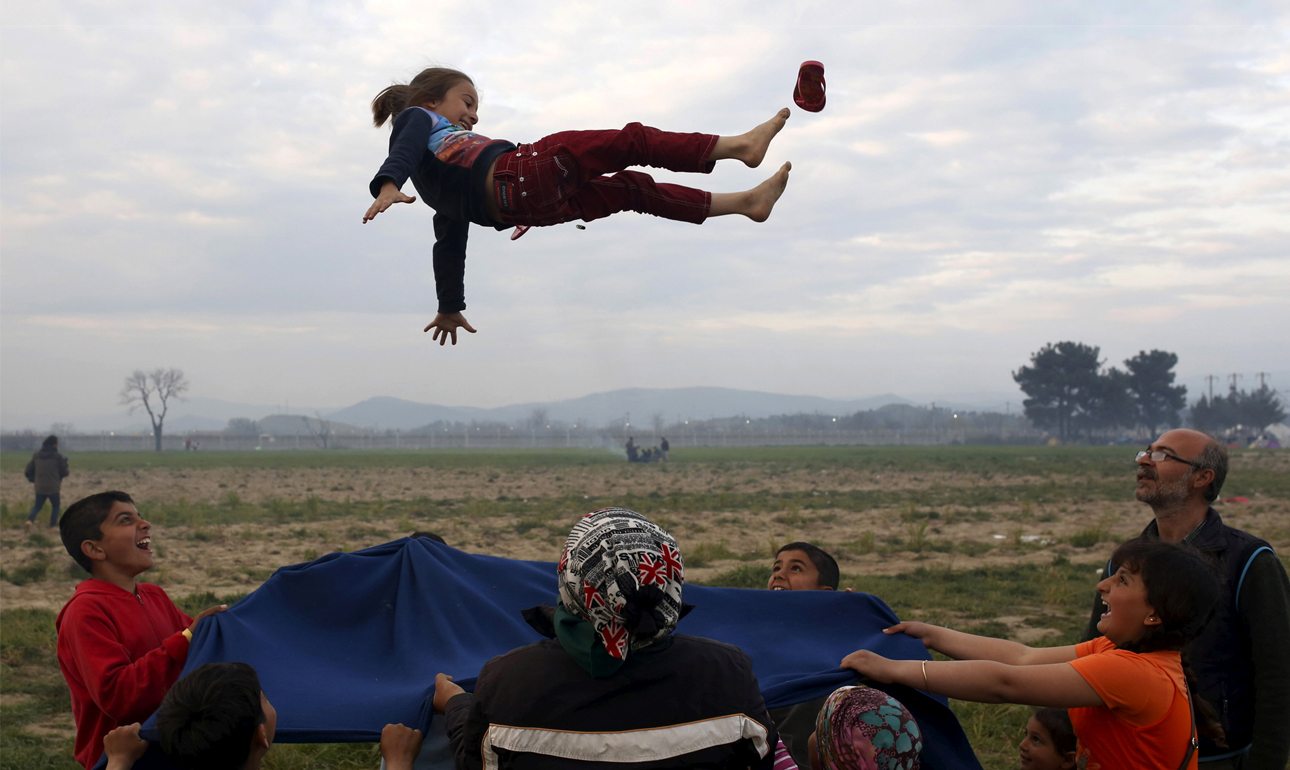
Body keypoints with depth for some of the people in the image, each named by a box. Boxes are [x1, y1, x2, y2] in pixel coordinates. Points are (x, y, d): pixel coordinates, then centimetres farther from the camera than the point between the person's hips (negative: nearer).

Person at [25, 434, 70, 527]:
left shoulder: (36, 455, 2)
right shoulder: (57, 457, -11)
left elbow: (29, 470, 6)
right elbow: (64, 472, -3)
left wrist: (33, 479, 23)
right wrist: (68, 471, 20)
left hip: (40, 487, 4)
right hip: (53, 488, -3)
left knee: (37, 506, 14)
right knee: (56, 506, 16)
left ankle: (30, 519, -10)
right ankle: (53, 523, 11)